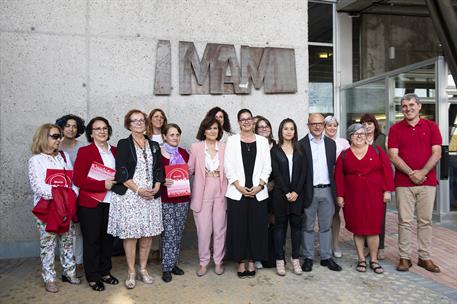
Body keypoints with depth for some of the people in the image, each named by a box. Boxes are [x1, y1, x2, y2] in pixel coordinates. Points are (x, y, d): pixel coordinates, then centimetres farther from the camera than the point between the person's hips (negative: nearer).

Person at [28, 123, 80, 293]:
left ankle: (69, 272, 22)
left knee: (67, 241, 11)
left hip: (66, 206, 4)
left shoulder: (64, 156, 10)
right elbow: (38, 187, -12)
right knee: (48, 243, 3)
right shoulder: (36, 160, -4)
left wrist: (72, 195, -9)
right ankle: (49, 279, 14)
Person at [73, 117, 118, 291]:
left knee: (108, 238, 12)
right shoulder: (84, 151, -6)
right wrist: (103, 185, -20)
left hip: (110, 203, 5)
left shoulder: (114, 151, 10)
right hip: (90, 204, -5)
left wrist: (117, 183, -1)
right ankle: (92, 277, 20)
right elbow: (78, 179, -12)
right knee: (91, 241, 6)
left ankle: (105, 272, 29)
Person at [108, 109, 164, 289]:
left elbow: (159, 170, 12)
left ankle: (143, 269, 22)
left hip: (151, 196, 4)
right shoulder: (123, 145, 1)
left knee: (148, 233, 6)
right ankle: (131, 272, 14)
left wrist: (156, 188, -4)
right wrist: (138, 189, -14)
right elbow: (121, 172, -7)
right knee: (130, 234, 0)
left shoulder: (154, 145, 13)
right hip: (129, 195, -3)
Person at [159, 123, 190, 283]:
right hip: (166, 199, -5)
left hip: (183, 198, 5)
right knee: (169, 233, -3)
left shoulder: (183, 153, 10)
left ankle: (174, 263, 25)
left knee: (178, 232, 11)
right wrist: (162, 181, -20)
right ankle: (166, 268, 11)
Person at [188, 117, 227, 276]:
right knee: (203, 229, 5)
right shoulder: (196, 147, 1)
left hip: (220, 193, 1)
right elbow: (190, 169, 3)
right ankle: (203, 262, 22)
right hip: (202, 193, -1)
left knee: (220, 228, 9)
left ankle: (218, 261, 26)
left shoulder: (225, 147, 3)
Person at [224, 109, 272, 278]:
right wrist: (239, 186, -9)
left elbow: (267, 167, 5)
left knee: (256, 227, 5)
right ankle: (241, 262, 17)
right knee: (238, 227, 3)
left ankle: (252, 261, 20)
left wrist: (260, 185, -7)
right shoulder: (232, 141, 4)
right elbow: (228, 166, -2)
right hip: (237, 192, -1)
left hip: (258, 192, 1)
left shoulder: (263, 141, 9)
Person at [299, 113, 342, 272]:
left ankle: (326, 257, 24)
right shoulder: (301, 144, -4)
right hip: (309, 191, -3)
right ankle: (308, 257, 19)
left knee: (326, 226, 12)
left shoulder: (331, 143, 10)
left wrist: (335, 189, 5)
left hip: (327, 190, 4)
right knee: (308, 227, 8)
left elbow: (333, 166, 11)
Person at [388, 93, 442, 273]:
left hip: (427, 181, 1)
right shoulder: (395, 129, 4)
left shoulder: (431, 127, 7)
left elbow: (436, 154, 0)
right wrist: (412, 173, -12)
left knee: (425, 221, 8)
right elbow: (393, 156, -4)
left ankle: (425, 257, 18)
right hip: (403, 183, -1)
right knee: (405, 221, 2)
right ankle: (405, 257, 11)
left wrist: (422, 172, -13)